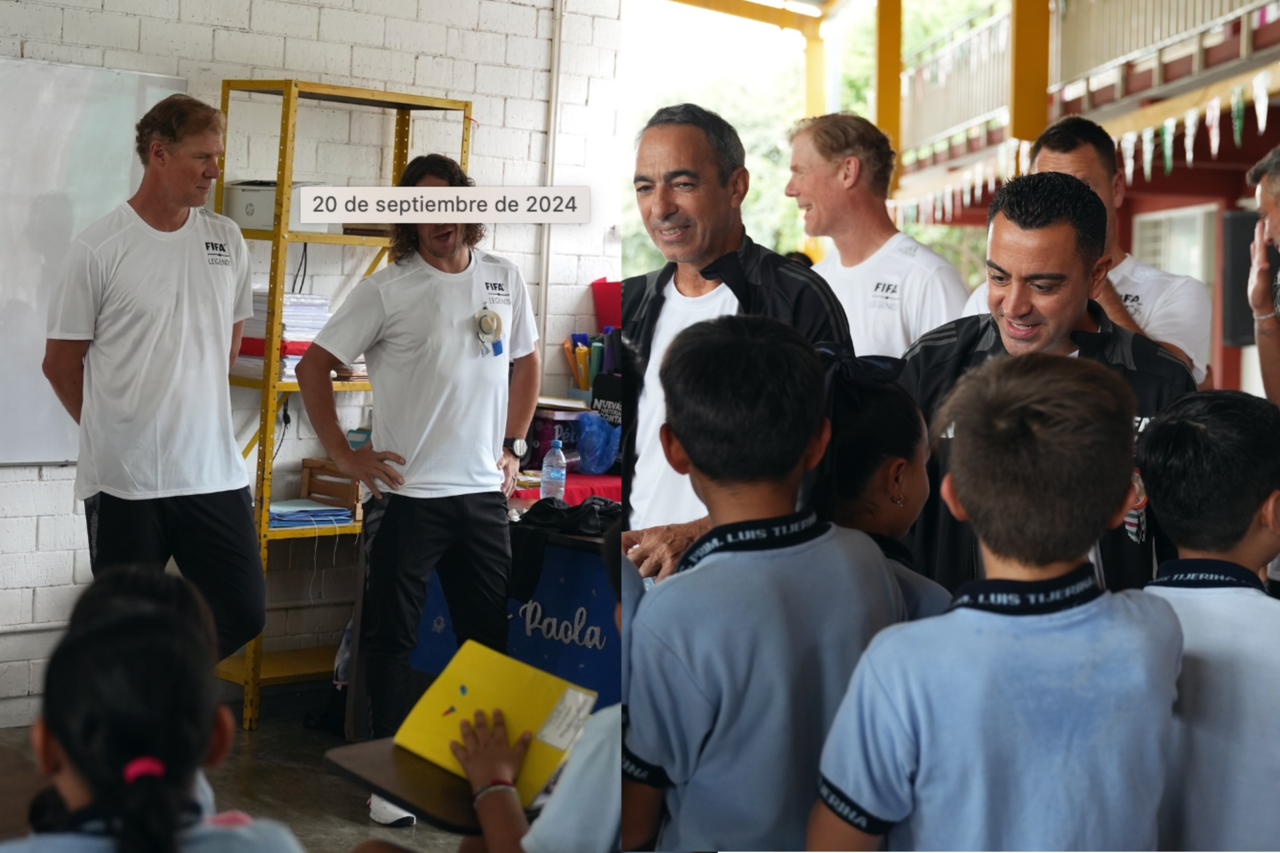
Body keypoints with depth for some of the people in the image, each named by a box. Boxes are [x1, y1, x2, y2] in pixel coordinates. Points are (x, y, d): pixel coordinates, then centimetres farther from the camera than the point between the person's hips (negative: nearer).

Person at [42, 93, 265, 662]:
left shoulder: (227, 241, 6)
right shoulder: (98, 249, -8)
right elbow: (61, 363, 0)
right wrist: (113, 428, 9)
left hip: (215, 472, 4)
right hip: (123, 481, -4)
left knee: (244, 615, 5)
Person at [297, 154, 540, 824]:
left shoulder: (503, 279, 8)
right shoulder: (387, 290, -6)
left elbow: (527, 362, 22)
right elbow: (313, 366, -4)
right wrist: (345, 456, -10)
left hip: (484, 493, 4)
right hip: (407, 493, -4)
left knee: (491, 636, 11)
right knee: (391, 636, 3)